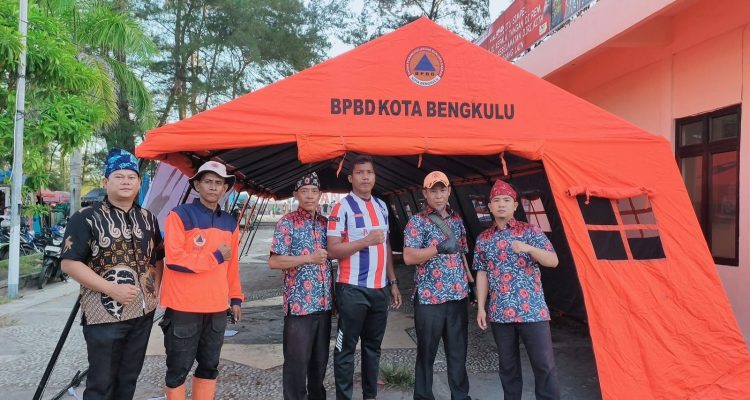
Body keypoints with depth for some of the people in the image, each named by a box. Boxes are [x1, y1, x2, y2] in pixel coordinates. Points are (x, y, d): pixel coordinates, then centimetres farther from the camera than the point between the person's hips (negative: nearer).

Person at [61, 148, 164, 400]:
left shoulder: (148, 219, 9)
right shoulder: (87, 218, -8)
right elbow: (69, 264, -14)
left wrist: (156, 287, 3)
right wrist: (111, 289, -19)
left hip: (143, 312, 5)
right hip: (105, 314, -5)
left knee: (128, 379, 17)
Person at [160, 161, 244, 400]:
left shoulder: (230, 223, 10)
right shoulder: (180, 215, -9)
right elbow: (174, 259, -18)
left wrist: (236, 297, 14)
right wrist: (215, 257, -12)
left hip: (217, 307, 6)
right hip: (183, 307, -5)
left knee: (209, 366, 16)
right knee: (179, 368, 6)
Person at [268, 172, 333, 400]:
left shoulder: (325, 223, 12)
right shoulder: (287, 223, -5)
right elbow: (274, 262, -11)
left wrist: (334, 293, 12)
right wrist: (308, 258, -19)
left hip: (324, 303, 6)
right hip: (299, 303, -6)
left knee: (320, 359, 16)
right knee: (297, 360, 2)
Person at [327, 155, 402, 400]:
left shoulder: (382, 206, 12)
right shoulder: (343, 207, -8)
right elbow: (332, 250, -14)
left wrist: (393, 282, 15)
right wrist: (366, 241, -22)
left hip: (380, 288, 6)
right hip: (353, 289, -6)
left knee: (373, 346, 15)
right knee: (346, 347, 4)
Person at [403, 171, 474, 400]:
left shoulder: (457, 220, 13)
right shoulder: (417, 221, -4)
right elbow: (408, 257, -14)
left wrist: (471, 282, 13)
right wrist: (438, 248, -26)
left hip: (459, 296, 5)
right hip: (429, 297, -4)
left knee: (459, 351, 11)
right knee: (427, 352, 6)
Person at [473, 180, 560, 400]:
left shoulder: (531, 231, 0)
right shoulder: (483, 239, 8)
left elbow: (553, 261, -4)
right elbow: (482, 274, 9)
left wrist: (529, 248, -21)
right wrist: (481, 307, 4)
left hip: (532, 310, -2)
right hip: (499, 313, 3)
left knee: (544, 364, 0)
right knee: (507, 364, 11)